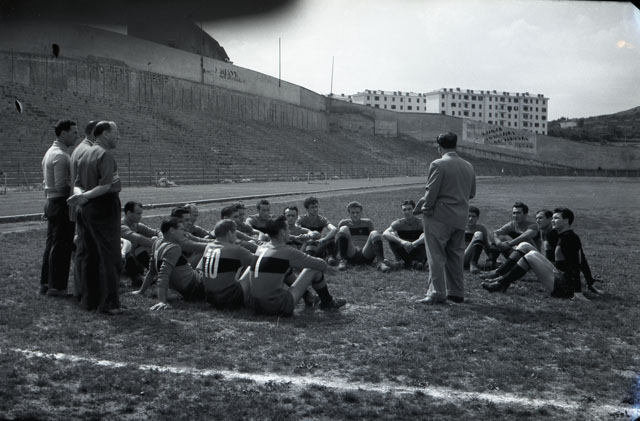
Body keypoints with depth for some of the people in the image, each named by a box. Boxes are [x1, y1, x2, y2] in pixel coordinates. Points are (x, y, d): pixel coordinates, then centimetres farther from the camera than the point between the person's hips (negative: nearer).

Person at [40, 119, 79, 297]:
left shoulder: (50, 152, 15)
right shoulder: (61, 156, -16)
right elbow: (62, 186, -22)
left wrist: (48, 203, 20)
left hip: (50, 202, 10)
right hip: (62, 203, -10)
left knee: (51, 244, 15)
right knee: (62, 246, -4)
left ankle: (45, 283, 21)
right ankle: (57, 287, 1)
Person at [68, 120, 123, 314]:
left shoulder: (85, 154, 16)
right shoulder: (105, 154, -12)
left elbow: (77, 183, 8)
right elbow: (106, 186, -22)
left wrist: (81, 194, -11)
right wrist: (86, 195, -22)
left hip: (86, 209, 9)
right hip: (104, 207, -9)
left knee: (88, 255, 11)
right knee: (109, 256, -6)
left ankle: (89, 299, 17)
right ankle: (109, 303, -5)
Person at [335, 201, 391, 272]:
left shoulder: (367, 223, 17)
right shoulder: (344, 223, 15)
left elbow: (375, 238, 19)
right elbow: (337, 239, 17)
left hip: (366, 256, 1)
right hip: (351, 255, -1)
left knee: (375, 234, -25)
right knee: (344, 229, -20)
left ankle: (380, 262, -46)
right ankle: (343, 260, -33)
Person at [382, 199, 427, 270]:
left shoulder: (420, 223, -11)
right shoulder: (398, 223, -6)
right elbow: (385, 234, -25)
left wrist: (413, 244, -45)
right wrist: (401, 241, -40)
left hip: (417, 253, -2)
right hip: (404, 253, 2)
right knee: (392, 235, -19)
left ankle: (419, 261, -25)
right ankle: (400, 261, -22)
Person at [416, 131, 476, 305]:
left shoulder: (438, 165, -13)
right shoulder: (468, 167, 9)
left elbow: (431, 192, -15)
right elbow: (472, 193, 15)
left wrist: (425, 208, 0)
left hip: (439, 217, -7)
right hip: (460, 218, 7)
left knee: (436, 256, -2)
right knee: (456, 256, 14)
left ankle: (437, 293, -3)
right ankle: (456, 292, 20)